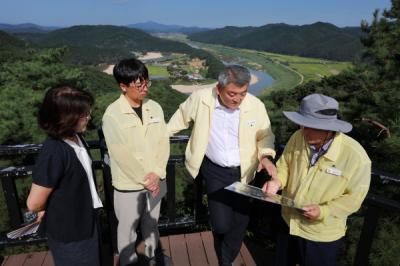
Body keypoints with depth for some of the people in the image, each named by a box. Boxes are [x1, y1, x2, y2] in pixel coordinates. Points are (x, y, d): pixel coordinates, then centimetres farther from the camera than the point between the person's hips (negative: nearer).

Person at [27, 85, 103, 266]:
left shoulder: (75, 137, -7)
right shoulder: (54, 153, -32)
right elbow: (34, 204, -23)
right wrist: (48, 210, -3)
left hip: (85, 221, 7)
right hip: (68, 232, -7)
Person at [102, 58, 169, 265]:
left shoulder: (155, 108, -3)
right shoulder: (112, 114, -17)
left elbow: (163, 141, -3)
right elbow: (121, 154, -19)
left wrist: (158, 173, -13)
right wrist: (144, 179, -15)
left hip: (155, 181, 4)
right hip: (128, 184, -4)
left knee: (152, 222, 25)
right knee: (128, 227, 17)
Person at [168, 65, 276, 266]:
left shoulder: (256, 106, -14)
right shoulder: (200, 98, -15)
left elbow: (265, 135, 2)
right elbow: (182, 116, 5)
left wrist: (265, 155, -17)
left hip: (243, 171, 2)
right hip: (215, 170, -1)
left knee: (240, 221, 11)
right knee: (221, 224, -5)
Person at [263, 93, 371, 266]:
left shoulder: (356, 156, -27)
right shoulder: (298, 138, -17)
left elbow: (354, 197, -16)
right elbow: (285, 164, 0)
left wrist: (324, 211, -27)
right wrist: (277, 181, -19)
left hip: (322, 234, -3)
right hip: (289, 223, 4)